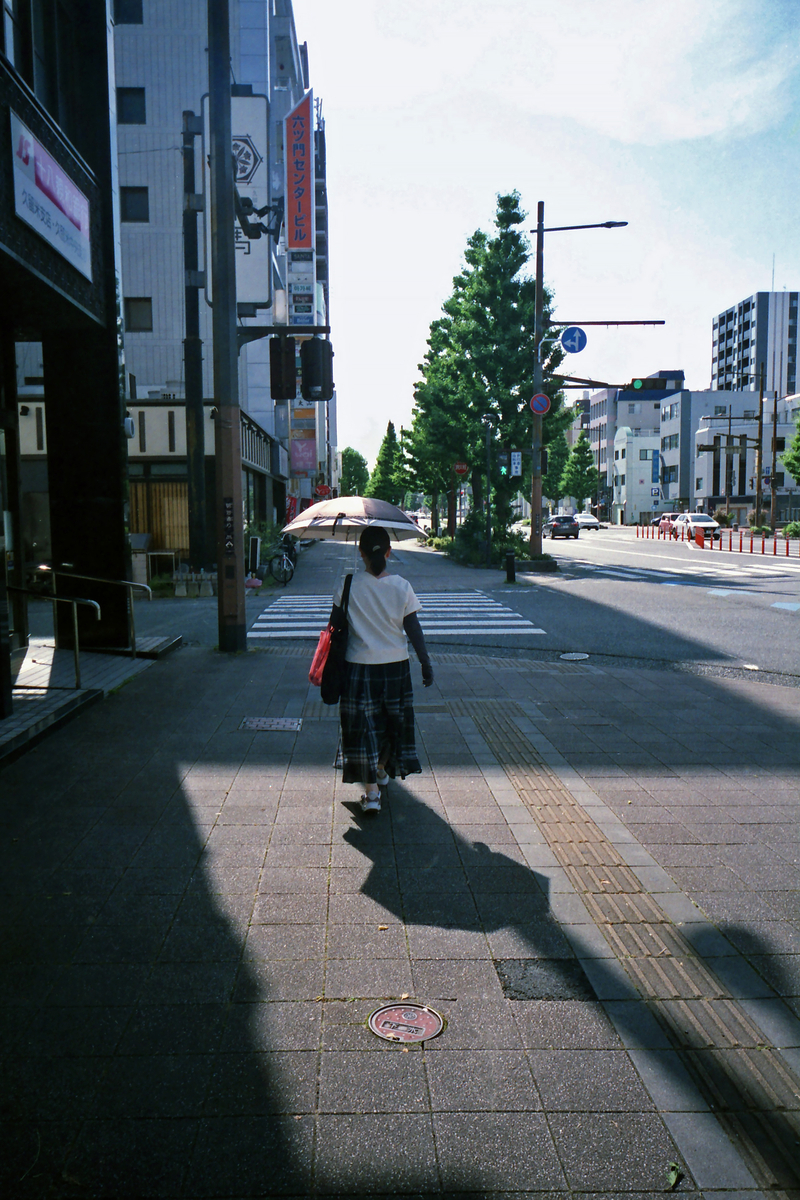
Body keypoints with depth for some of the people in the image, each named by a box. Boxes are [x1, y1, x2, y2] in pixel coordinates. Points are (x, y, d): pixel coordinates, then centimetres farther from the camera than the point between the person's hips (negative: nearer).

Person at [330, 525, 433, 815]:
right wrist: (426, 663, 6)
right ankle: (382, 770, 42)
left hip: (359, 665, -2)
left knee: (364, 725, 3)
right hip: (395, 664, 2)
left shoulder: (349, 586, -9)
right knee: (392, 719, 22)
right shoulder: (402, 587, -7)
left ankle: (371, 792, -2)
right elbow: (413, 630, -4)